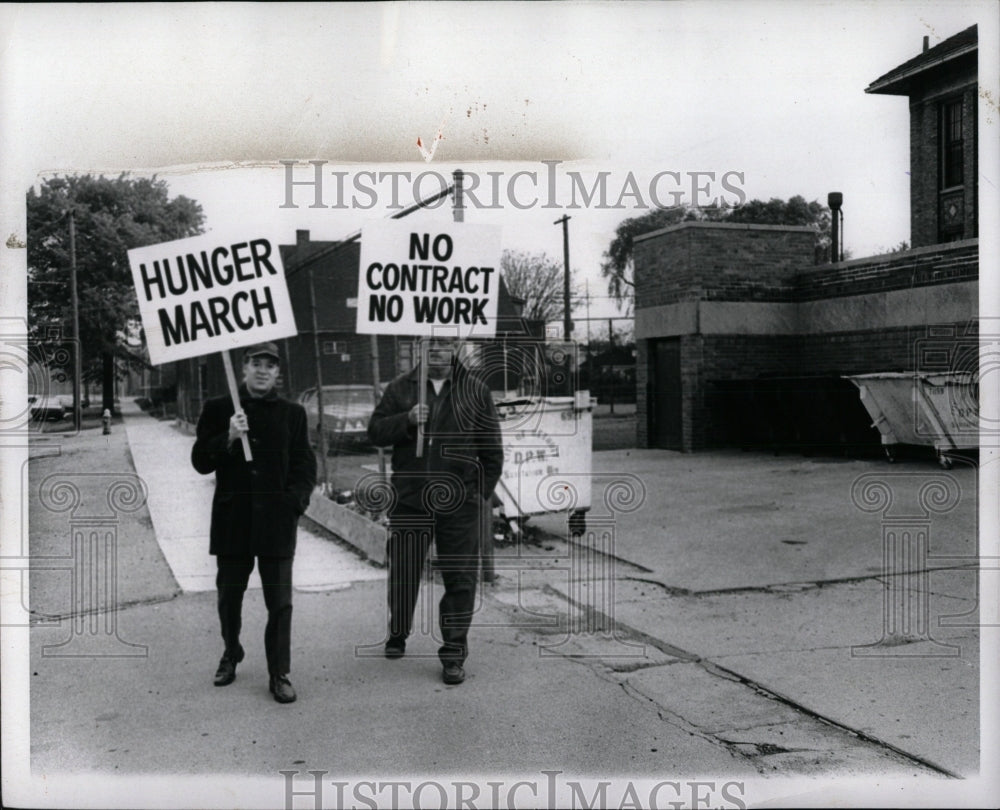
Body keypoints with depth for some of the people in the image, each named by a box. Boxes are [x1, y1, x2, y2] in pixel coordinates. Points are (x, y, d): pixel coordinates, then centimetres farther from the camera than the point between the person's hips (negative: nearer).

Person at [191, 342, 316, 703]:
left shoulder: (292, 413, 7)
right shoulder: (218, 409, 5)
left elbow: (305, 466, 7)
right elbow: (200, 461, -1)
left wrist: (293, 502, -7)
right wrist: (228, 437, -17)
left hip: (277, 521, -1)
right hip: (232, 521, 1)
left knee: (280, 602, 0)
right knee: (229, 596, 14)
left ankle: (279, 674, 10)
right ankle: (231, 654, 38)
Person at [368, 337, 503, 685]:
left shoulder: (476, 391, 4)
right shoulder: (400, 388, 7)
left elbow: (492, 451, 7)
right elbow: (375, 431, 4)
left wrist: (481, 494, 3)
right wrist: (407, 419, -13)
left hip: (459, 506, -1)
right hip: (409, 501, 1)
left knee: (460, 579, 2)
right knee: (403, 574, 10)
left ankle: (454, 653, 13)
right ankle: (397, 635, 34)